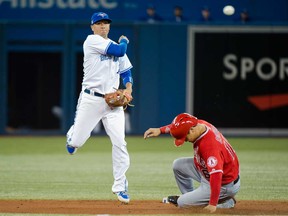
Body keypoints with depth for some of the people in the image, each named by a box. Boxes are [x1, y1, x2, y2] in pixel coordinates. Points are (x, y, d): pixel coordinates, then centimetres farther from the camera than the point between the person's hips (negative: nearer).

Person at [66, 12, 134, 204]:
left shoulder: (115, 46, 16)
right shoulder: (92, 40, -5)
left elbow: (126, 71, 16)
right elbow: (119, 51, -12)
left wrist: (128, 89, -3)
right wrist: (124, 41, 10)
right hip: (91, 99, -4)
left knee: (119, 143, -8)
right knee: (77, 142, -1)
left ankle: (120, 186, 0)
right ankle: (73, 134, 38)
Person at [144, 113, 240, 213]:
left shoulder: (209, 145, -38)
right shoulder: (198, 124, -11)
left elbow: (216, 175, -42)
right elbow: (179, 126, 11)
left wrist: (213, 204, -40)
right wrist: (160, 130, -3)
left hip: (223, 185, -9)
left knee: (182, 203, -4)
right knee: (178, 165, 14)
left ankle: (225, 201, 5)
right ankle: (188, 195, 27)